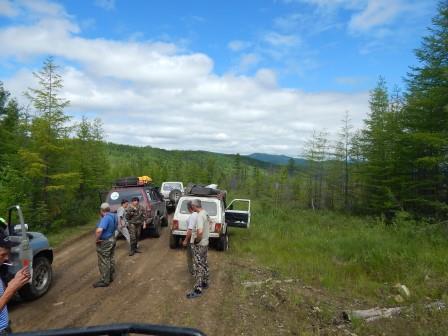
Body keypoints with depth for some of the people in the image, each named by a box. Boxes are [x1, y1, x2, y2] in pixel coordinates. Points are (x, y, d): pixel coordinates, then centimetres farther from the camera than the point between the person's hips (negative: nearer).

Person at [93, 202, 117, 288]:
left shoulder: (105, 218, -27)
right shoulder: (113, 216, 2)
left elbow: (99, 230, -40)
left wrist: (97, 239, -26)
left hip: (104, 242, -9)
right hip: (112, 239, 9)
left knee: (104, 262, 2)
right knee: (111, 259, 19)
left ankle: (105, 281, 12)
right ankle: (111, 276, 31)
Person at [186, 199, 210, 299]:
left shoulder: (200, 216, -24)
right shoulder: (205, 213, 6)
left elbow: (200, 232, -36)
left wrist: (196, 240, -20)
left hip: (199, 245, -10)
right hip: (205, 243, 10)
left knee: (198, 266, -3)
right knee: (204, 264, 21)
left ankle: (197, 290, 2)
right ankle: (205, 283, 34)